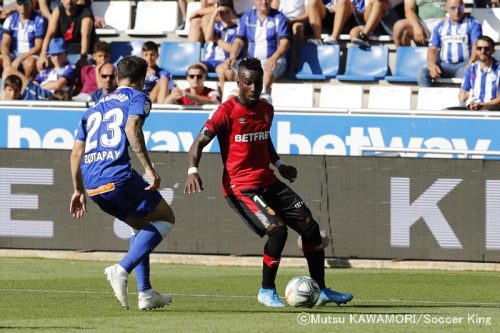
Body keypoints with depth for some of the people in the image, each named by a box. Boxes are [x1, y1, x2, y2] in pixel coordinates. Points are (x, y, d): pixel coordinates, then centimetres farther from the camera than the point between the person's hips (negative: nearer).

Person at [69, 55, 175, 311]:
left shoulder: (95, 107, 27)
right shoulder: (137, 98, 7)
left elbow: (76, 151, 24)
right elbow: (132, 128, -14)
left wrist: (78, 190, 29)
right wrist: (149, 168, -18)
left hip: (91, 184, 7)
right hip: (116, 176, -7)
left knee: (143, 225, 25)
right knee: (165, 218, 8)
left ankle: (145, 293, 15)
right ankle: (122, 270, -12)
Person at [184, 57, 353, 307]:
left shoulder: (266, 110, 9)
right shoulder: (228, 111, -12)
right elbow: (199, 143, -16)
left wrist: (279, 164, 19)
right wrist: (193, 170, -32)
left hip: (269, 183, 8)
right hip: (240, 188, -8)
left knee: (309, 226, 3)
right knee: (277, 228, -24)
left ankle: (321, 290, 15)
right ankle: (267, 291, -6)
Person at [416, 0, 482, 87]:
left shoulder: (472, 24, 6)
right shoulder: (440, 27, 17)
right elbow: (432, 49, 14)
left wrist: (471, 63, -25)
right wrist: (432, 65, -8)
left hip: (464, 64, -3)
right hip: (445, 65, 3)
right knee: (421, 73, -25)